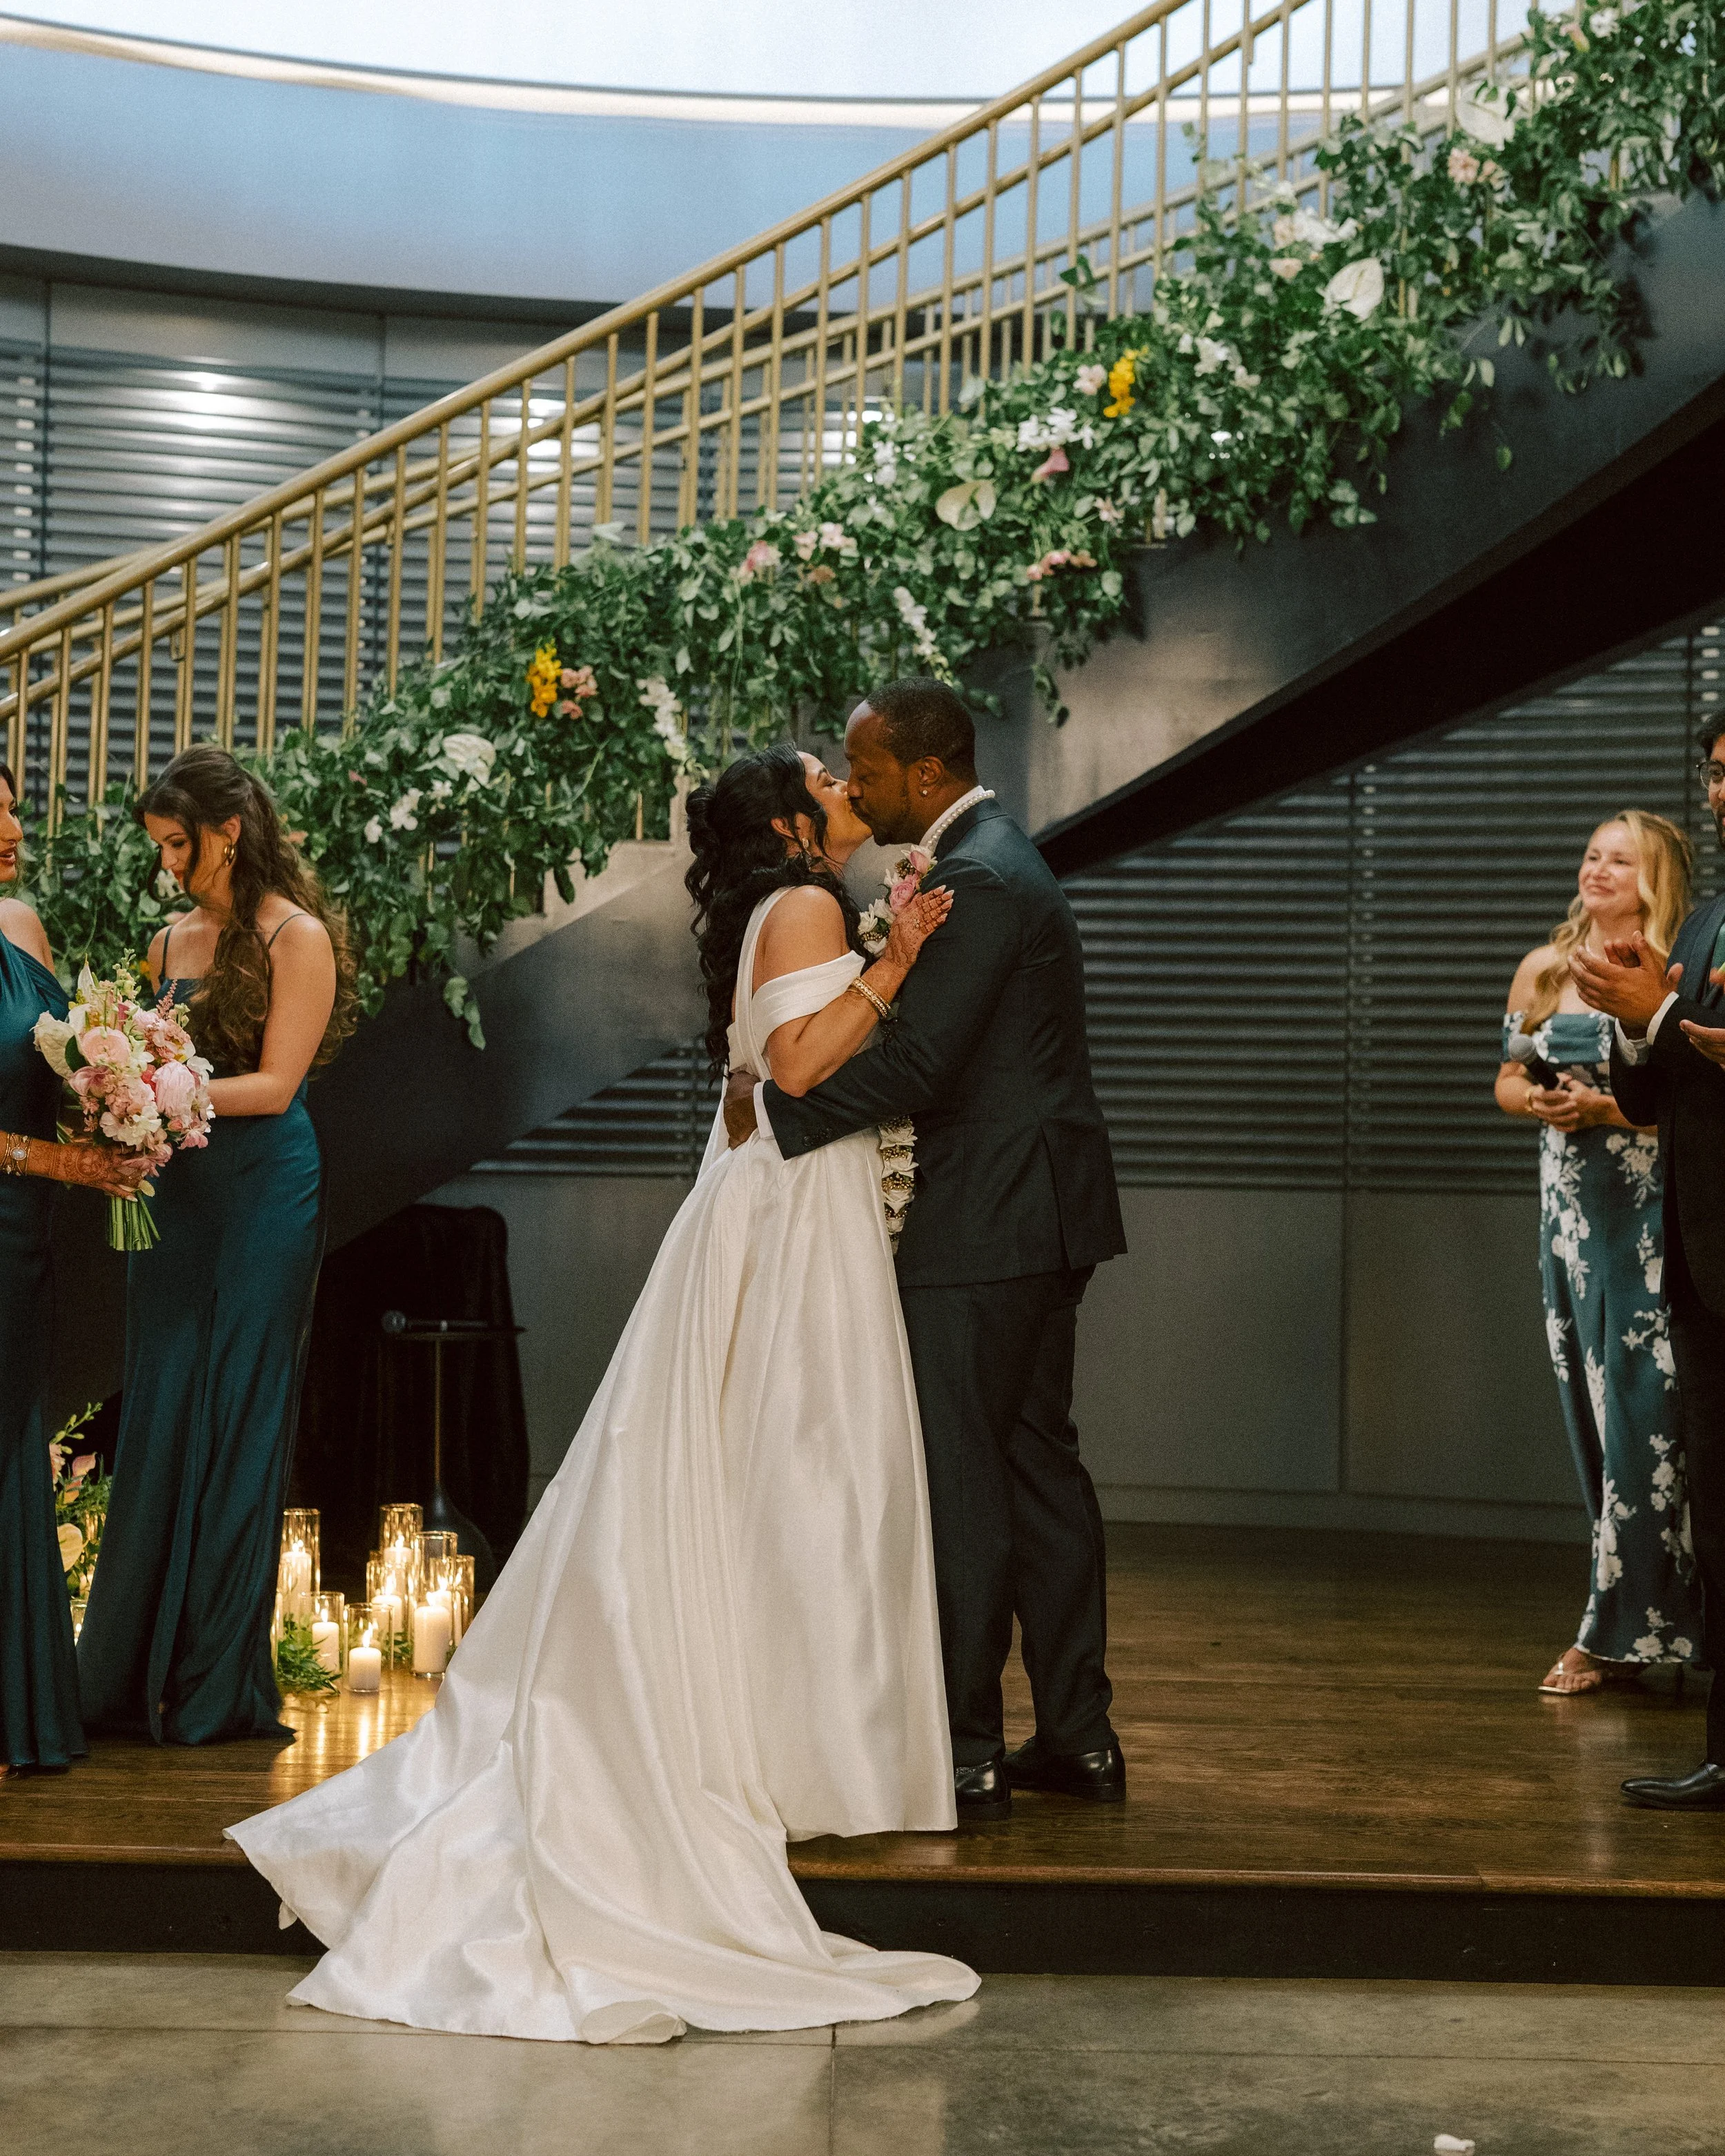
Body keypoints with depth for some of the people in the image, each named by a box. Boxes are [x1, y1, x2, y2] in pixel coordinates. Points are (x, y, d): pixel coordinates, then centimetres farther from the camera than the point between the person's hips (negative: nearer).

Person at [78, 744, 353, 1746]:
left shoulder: (297, 937, -5)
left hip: (264, 1195, -6)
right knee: (160, 1418, 5)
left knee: (237, 1423, -1)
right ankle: (140, 1673, 14)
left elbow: (272, 1084, -11)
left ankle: (222, 1684, 9)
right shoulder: (175, 937, 14)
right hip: (175, 1189, 6)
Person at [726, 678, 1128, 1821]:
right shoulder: (996, 855, 17)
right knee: (1039, 1459, 13)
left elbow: (919, 1064, -23)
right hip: (1038, 1211, 11)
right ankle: (1079, 1735, 20)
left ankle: (967, 1754, 2)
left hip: (986, 1218, -11)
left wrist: (776, 1108, -14)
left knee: (961, 1478, -4)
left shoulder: (979, 881, -17)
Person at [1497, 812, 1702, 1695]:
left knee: (1639, 1409, -5)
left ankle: (1617, 1628, 2)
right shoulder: (1544, 970, 11)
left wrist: (1605, 1108, -18)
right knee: (1591, 1407, 7)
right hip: (1570, 1202, 6)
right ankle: (1654, 1612, 17)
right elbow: (1506, 1081, 17)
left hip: (1654, 1209, -5)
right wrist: (1536, 1101, -4)